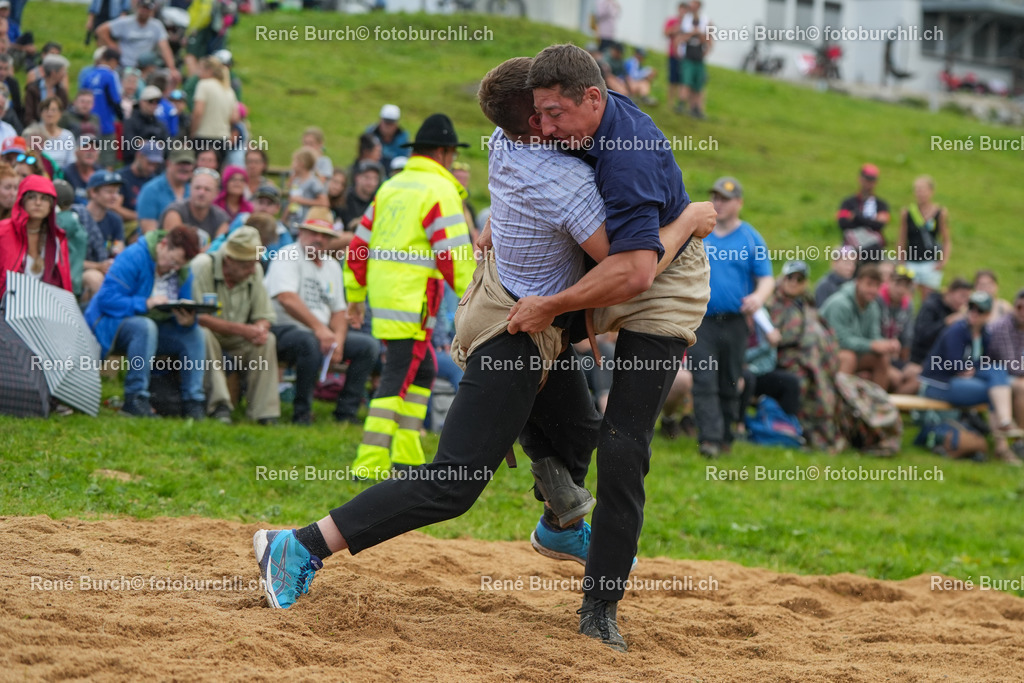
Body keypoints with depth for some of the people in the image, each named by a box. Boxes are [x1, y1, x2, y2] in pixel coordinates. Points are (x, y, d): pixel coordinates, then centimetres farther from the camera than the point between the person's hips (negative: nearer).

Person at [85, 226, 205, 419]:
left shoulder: (183, 272, 1)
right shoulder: (133, 258, -19)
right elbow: (107, 299, -25)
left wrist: (188, 320, -25)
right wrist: (145, 303, -35)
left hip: (154, 325, 7)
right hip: (110, 324, -6)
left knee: (194, 333, -15)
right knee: (145, 327, -38)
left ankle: (192, 401, -16)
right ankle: (134, 399, -34)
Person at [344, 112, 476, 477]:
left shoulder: (390, 188, 16)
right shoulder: (439, 190, -9)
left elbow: (360, 244, 19)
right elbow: (455, 255, -14)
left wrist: (355, 295, 26)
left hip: (383, 295, 9)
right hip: (412, 303, -9)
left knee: (422, 371, 18)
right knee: (398, 378, -7)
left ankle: (407, 458, 19)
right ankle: (370, 464, -11)